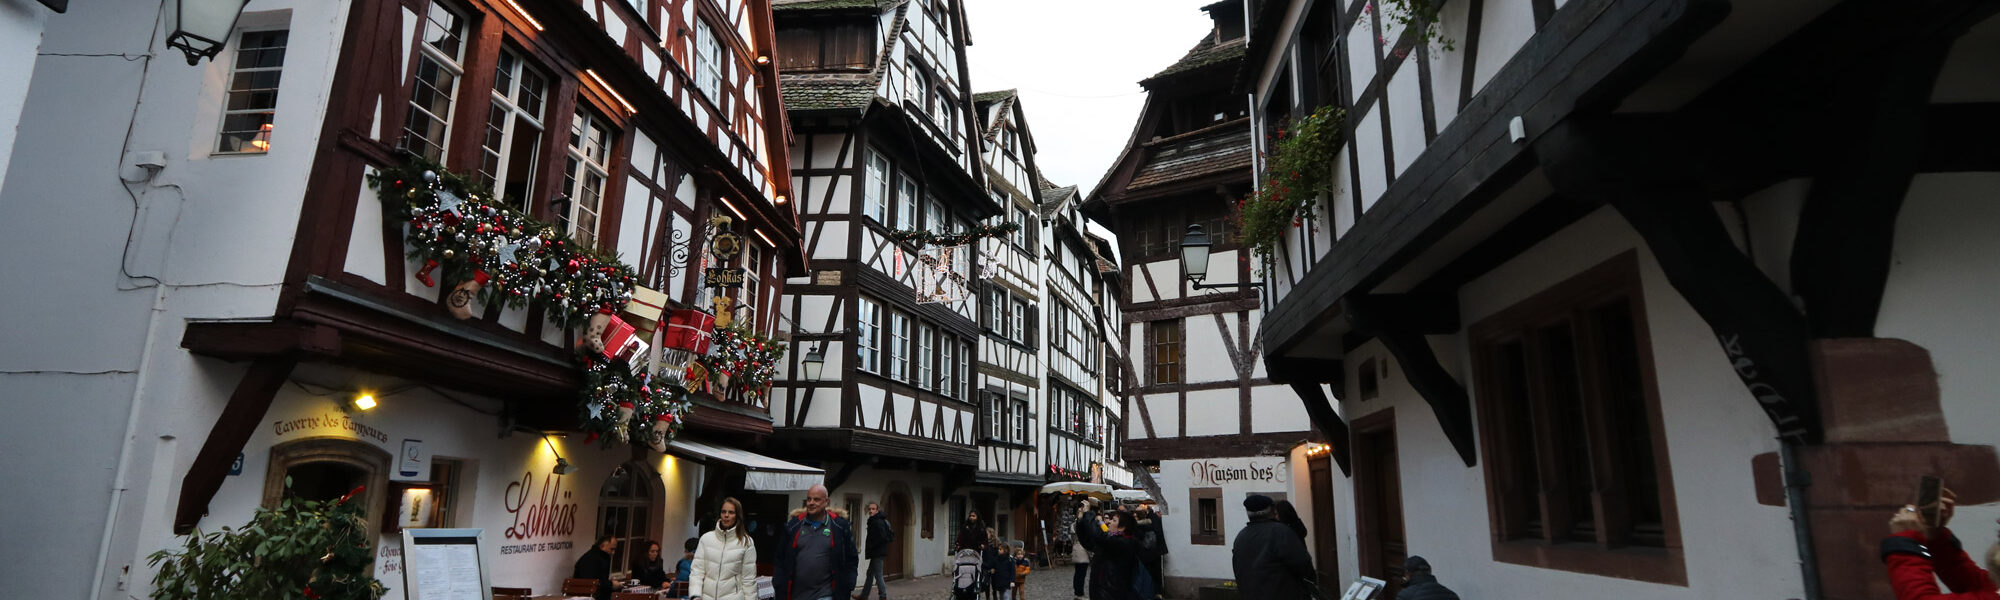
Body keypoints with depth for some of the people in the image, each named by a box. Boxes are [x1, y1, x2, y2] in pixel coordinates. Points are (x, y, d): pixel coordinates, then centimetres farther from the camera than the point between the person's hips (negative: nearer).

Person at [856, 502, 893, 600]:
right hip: (875, 552, 10)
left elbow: (882, 537, -25)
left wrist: (870, 546, -16)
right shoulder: (873, 521, 13)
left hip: (878, 552, -10)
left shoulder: (878, 522, -17)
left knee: (878, 575, -4)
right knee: (870, 574, 17)